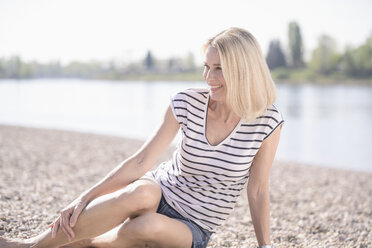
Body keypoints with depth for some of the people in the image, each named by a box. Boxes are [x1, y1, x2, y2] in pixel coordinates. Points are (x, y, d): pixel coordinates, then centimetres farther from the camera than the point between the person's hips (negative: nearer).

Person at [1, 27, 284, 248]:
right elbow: (141, 161, -10)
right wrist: (86, 197, -18)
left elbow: (258, 192, -3)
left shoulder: (268, 122, -12)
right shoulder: (187, 104, -8)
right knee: (142, 192, -38)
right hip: (160, 196, 1)